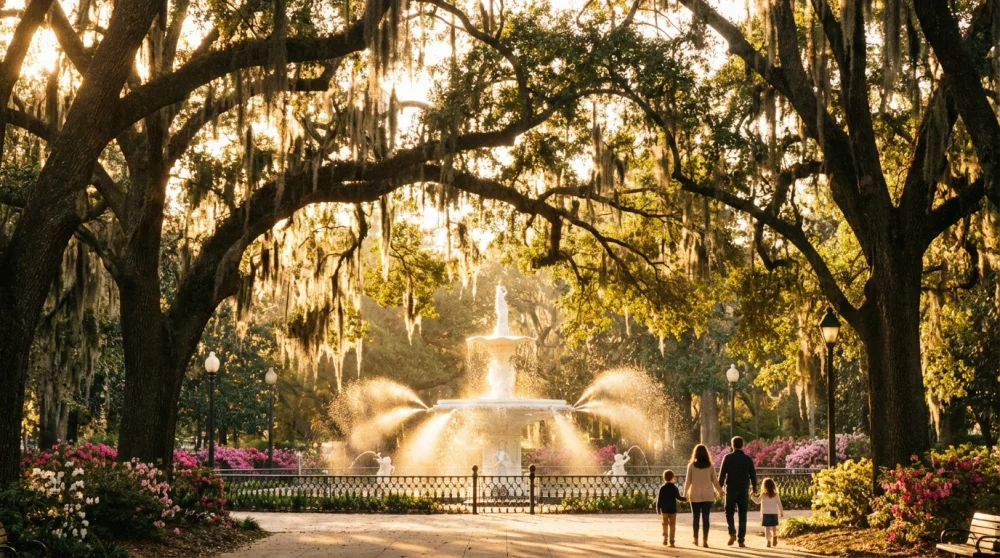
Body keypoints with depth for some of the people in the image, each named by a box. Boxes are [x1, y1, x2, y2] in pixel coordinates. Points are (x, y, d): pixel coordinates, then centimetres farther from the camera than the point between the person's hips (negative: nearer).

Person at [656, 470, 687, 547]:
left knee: (665, 525, 13)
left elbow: (659, 499, -4)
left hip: (664, 510, 1)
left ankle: (665, 539, 10)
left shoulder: (662, 488, -3)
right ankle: (671, 541, -1)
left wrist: (658, 509, 3)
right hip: (672, 510, -1)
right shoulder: (674, 488, -4)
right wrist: (685, 499, 13)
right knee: (672, 526, 4)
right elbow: (678, 497, -4)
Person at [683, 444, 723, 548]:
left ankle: (696, 539, 17)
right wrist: (720, 491, 19)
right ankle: (705, 540, -2)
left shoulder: (691, 465, -3)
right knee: (705, 518, 1)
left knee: (696, 517, 10)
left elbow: (688, 481, -1)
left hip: (695, 495, 0)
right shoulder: (710, 466, -1)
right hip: (707, 495, 0)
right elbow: (715, 481, 2)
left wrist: (685, 493, 12)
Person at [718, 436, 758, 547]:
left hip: (731, 489, -1)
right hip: (743, 490, 1)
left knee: (729, 513, 12)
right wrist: (754, 489, 13)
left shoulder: (728, 457, -4)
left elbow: (722, 474, -6)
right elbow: (753, 475, 3)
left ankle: (732, 533, -9)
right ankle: (741, 539, 3)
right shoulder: (748, 459, 1)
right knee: (742, 515, 6)